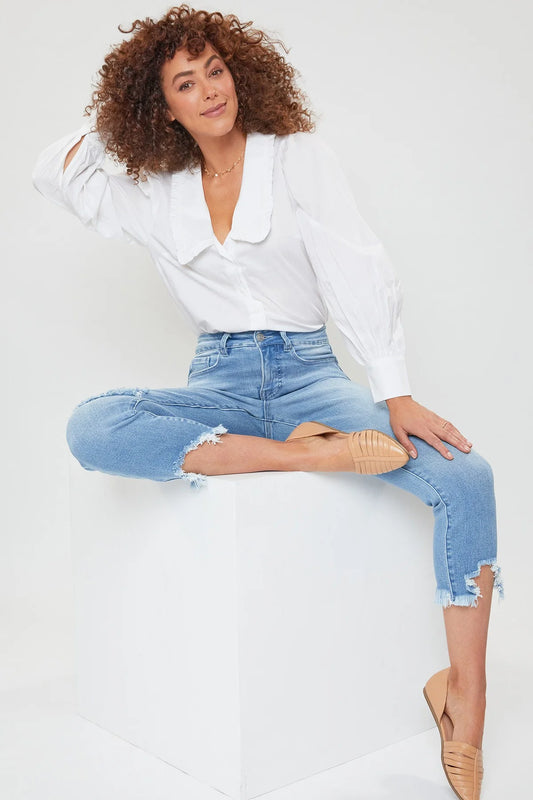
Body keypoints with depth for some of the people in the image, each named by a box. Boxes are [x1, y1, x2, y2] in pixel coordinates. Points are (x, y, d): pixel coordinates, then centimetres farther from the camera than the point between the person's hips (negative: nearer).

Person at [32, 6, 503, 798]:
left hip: (308, 372, -2)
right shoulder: (159, 199, 13)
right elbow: (54, 175, 21)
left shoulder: (300, 157, 3)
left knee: (467, 476, -27)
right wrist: (113, 113, 14)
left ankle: (464, 694, -16)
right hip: (219, 384, 2)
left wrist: (397, 397, -16)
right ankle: (303, 454, -29)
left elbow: (361, 275, -6)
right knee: (90, 426, -29)